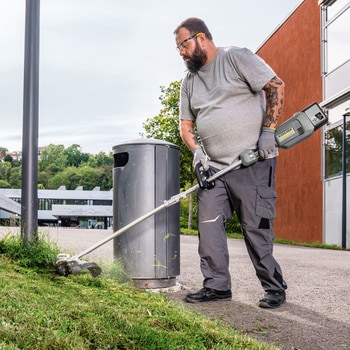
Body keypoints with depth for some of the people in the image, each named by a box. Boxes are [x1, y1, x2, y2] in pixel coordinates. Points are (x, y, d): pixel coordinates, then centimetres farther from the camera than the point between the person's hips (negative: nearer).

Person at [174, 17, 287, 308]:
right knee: (209, 226, 0)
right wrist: (196, 149, -2)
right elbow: (186, 124, 18)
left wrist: (268, 131, -15)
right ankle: (217, 286, 10)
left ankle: (275, 288, 10)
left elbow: (276, 86, -8)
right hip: (213, 167, 7)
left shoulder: (237, 58, -3)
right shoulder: (189, 81, 17)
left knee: (256, 227, -3)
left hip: (252, 163, -7)